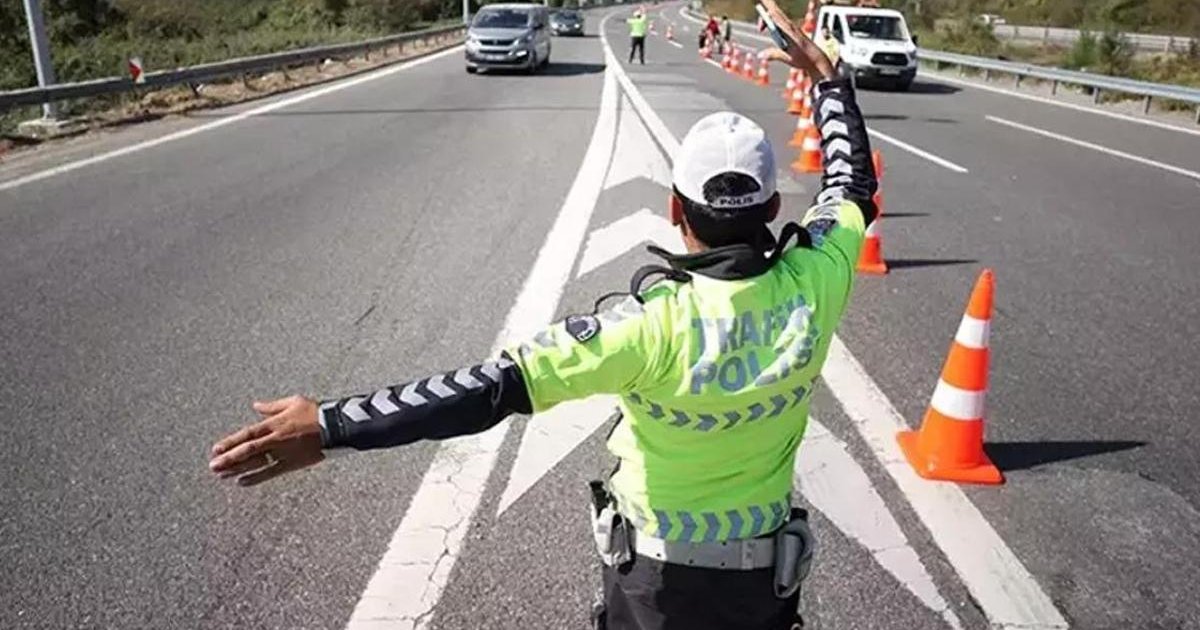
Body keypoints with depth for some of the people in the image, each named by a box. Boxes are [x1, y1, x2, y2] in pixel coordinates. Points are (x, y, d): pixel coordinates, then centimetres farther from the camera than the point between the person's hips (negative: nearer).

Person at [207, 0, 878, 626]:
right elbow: (854, 185, 2)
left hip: (657, 574, -3)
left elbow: (493, 386, -36)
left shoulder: (656, 322, -32)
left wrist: (332, 425, -33)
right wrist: (827, 77, 13)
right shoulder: (813, 285, -19)